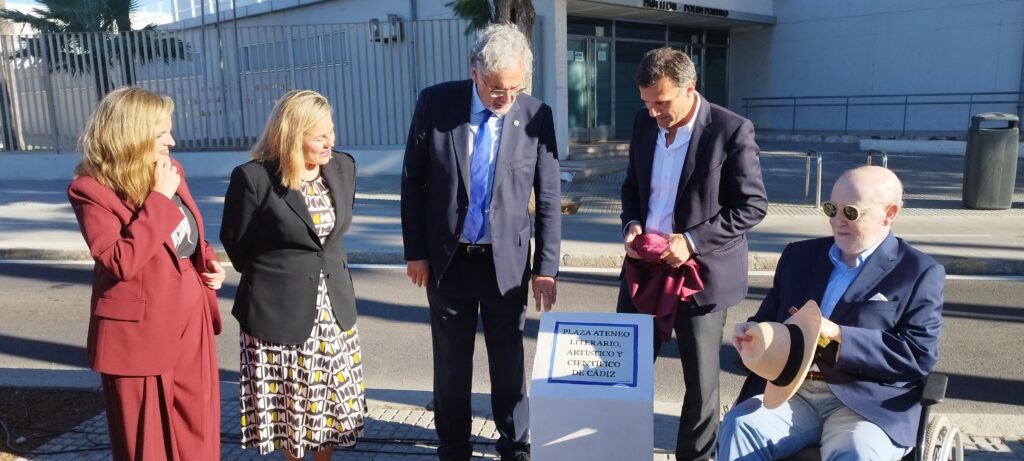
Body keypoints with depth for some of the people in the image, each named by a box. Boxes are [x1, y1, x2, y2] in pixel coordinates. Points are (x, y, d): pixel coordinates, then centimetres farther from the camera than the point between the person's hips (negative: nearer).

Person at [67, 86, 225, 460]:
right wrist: (160, 198, -23)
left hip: (191, 321, 6)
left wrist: (208, 260, 0)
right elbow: (121, 261, -26)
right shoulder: (91, 189, -15)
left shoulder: (170, 172, 5)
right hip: (138, 332, -6)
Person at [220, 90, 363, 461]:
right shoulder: (253, 177, -16)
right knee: (287, 403, 11)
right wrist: (271, 276, 9)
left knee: (330, 399, 15)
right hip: (279, 310, -4)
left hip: (332, 307, 5)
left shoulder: (343, 167, 0)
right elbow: (235, 246, -3)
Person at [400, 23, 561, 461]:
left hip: (506, 261, 0)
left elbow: (549, 199, -3)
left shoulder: (537, 116, -9)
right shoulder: (435, 103, -8)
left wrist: (546, 267, -5)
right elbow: (413, 181, -1)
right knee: (451, 361, 13)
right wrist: (416, 251, -2)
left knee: (509, 362, 11)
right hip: (447, 258, 1)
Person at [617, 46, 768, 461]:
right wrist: (631, 224, -7)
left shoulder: (732, 130, -14)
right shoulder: (644, 123, 2)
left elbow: (753, 205, -12)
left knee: (700, 380, 11)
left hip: (700, 270, -5)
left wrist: (693, 241, -21)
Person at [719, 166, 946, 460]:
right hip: (792, 391, 3)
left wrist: (838, 336, -16)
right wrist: (752, 334, -4)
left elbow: (920, 355, -6)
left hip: (867, 404, -3)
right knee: (739, 425, -25)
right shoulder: (799, 255, 16)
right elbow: (768, 317, 20)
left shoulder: (919, 273, 4)